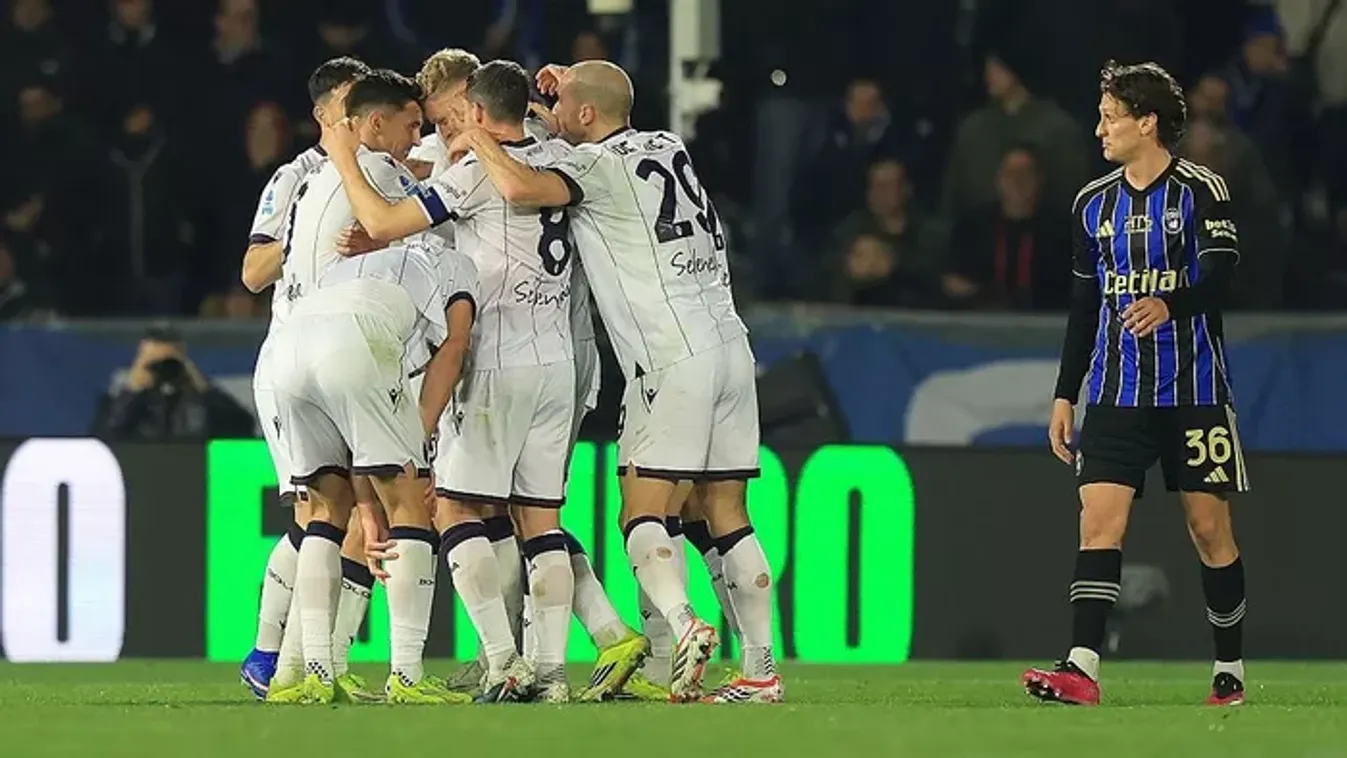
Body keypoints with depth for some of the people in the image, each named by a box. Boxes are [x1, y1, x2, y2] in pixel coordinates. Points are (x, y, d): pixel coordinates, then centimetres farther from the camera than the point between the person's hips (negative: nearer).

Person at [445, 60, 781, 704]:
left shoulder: (595, 164, -6)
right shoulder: (667, 146, 16)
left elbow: (520, 188, -24)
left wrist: (478, 142, -5)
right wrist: (572, 86, 30)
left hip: (672, 359, -7)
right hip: (730, 343, 7)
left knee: (643, 516, -6)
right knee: (726, 515, 7)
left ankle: (683, 624, -29)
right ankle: (761, 669, 2)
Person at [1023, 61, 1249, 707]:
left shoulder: (1201, 191, -4)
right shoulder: (1093, 204, 12)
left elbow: (1219, 276, -17)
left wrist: (1169, 304, -37)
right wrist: (1065, 394, 14)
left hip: (1193, 389, -4)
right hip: (1115, 392, 4)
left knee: (1209, 526, 1)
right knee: (1099, 520, -10)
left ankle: (1231, 671, 14)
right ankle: (1082, 667, -19)